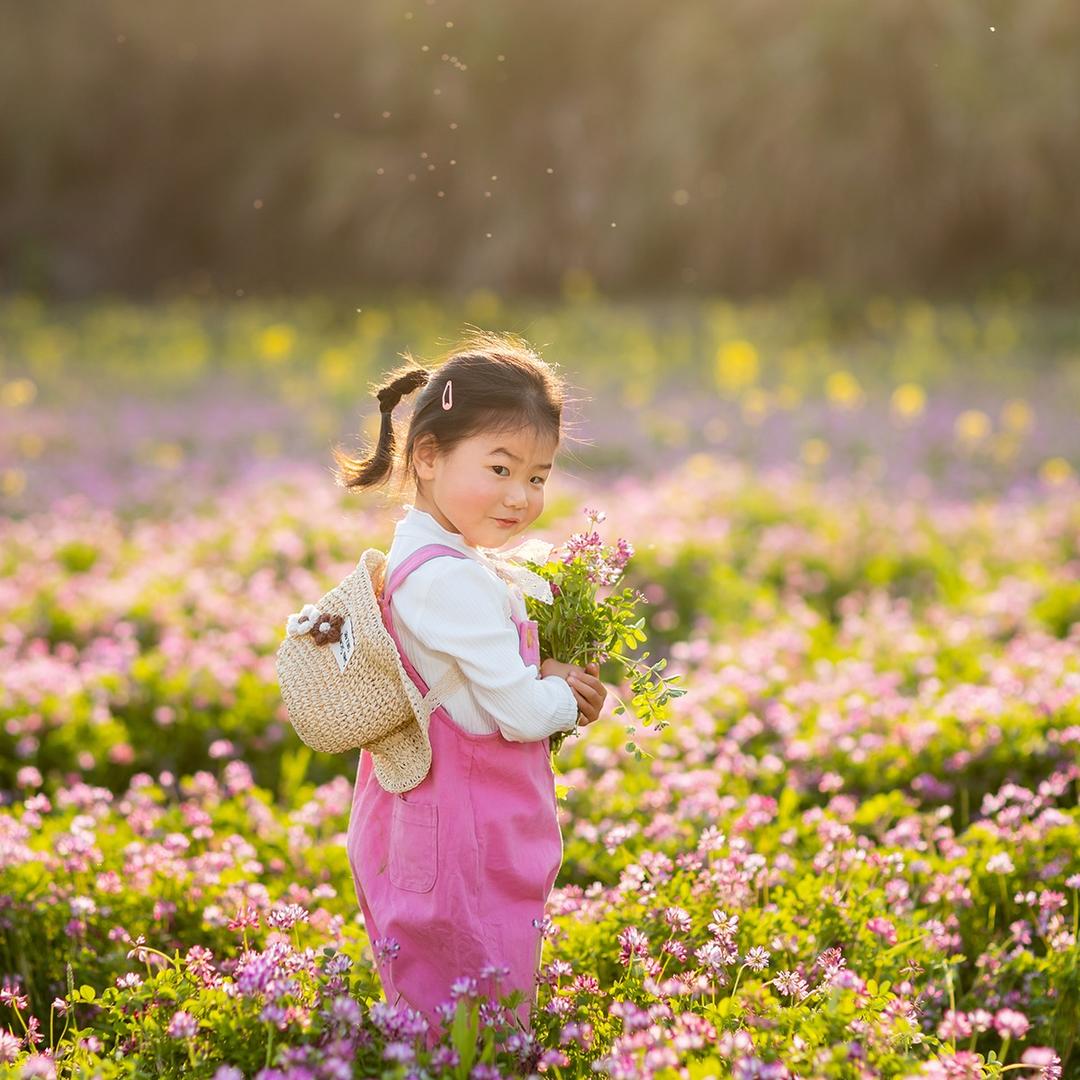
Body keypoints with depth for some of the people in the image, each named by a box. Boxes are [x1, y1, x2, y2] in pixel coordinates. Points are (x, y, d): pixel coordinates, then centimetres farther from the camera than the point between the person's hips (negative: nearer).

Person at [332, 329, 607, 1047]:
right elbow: (521, 715, -20)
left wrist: (545, 673, 2)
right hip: (471, 842, -10)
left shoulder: (416, 553, 9)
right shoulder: (455, 581, -23)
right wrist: (570, 698, 0)